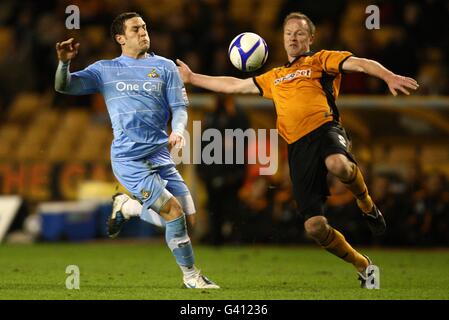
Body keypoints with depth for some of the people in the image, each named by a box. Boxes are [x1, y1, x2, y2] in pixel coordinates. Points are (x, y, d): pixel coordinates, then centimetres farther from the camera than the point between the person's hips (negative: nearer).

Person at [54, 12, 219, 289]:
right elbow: (64, 87, 4)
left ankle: (126, 206, 19)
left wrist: (178, 130, -13)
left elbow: (180, 107, 9)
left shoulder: (165, 67, 12)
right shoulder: (105, 70, 8)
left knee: (188, 218, -3)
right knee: (174, 212, -17)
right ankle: (191, 276, 0)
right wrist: (64, 62, -17)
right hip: (128, 159, -4)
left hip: (161, 156, 4)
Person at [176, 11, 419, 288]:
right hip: (298, 148, 5)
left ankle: (367, 206, -11)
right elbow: (234, 85, 39)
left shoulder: (320, 61, 13)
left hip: (325, 129, -5)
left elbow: (357, 64, -3)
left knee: (338, 165, -44)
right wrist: (192, 77, 40)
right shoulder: (274, 78, 30)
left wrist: (389, 77, -22)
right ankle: (363, 267, 13)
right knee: (314, 226, -9)